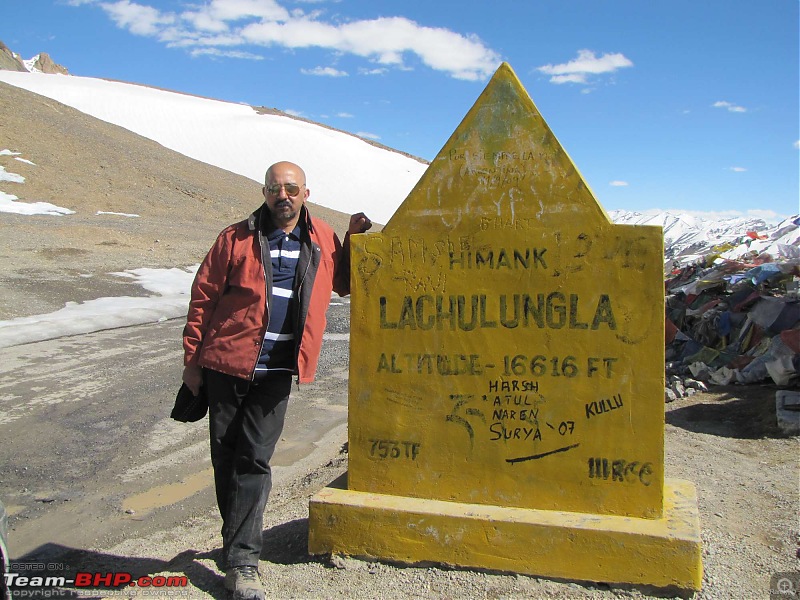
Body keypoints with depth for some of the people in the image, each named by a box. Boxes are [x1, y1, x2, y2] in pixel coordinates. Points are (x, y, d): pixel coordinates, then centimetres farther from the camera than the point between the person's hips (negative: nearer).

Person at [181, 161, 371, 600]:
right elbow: (202, 297, 0)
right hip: (227, 365, 0)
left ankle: (241, 560, 8)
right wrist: (192, 359, -2)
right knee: (225, 456, 10)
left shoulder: (322, 240, 7)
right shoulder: (236, 239, -2)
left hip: (276, 373, 1)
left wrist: (354, 240, 5)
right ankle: (241, 536, 31)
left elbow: (345, 283, 21)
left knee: (255, 461, 0)